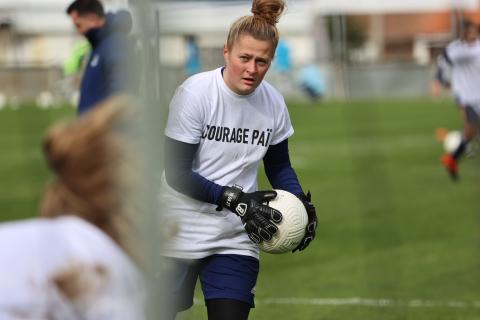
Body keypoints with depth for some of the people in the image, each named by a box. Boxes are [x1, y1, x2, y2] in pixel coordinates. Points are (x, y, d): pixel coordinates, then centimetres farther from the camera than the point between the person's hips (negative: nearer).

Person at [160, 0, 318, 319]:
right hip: (181, 232, -3)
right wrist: (237, 200, -24)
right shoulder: (195, 93, -15)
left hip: (237, 238, 3)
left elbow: (279, 166, 13)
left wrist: (303, 204, -6)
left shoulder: (273, 103, -2)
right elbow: (177, 173, -16)